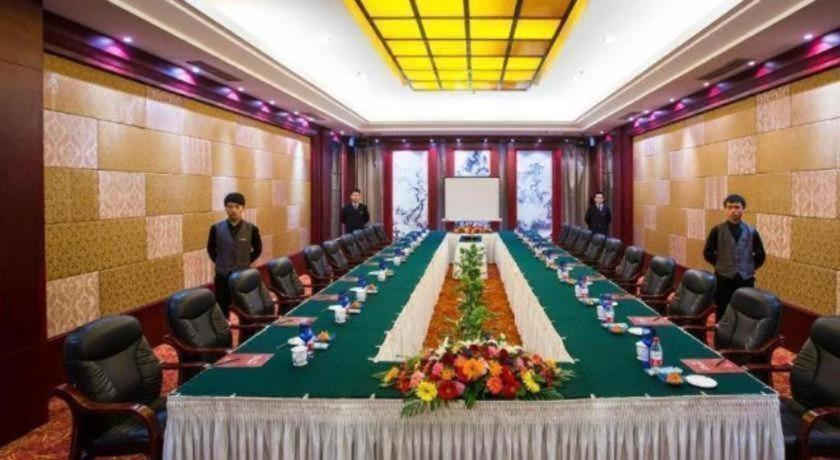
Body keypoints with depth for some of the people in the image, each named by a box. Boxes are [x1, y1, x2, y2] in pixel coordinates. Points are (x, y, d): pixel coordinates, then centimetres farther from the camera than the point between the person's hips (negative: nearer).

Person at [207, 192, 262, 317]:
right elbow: (211, 249, 11)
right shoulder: (216, 228, -4)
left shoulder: (251, 229, -7)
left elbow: (258, 249, 8)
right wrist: (220, 263, 5)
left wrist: (246, 262, 2)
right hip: (223, 276, 1)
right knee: (222, 310, 6)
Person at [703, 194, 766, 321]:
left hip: (746, 279, 1)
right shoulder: (717, 230, -2)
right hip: (723, 278, -1)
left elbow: (760, 255, 10)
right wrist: (720, 265, 4)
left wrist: (750, 268, 6)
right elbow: (708, 253, 3)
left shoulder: (751, 231, 2)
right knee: (722, 314, 7)